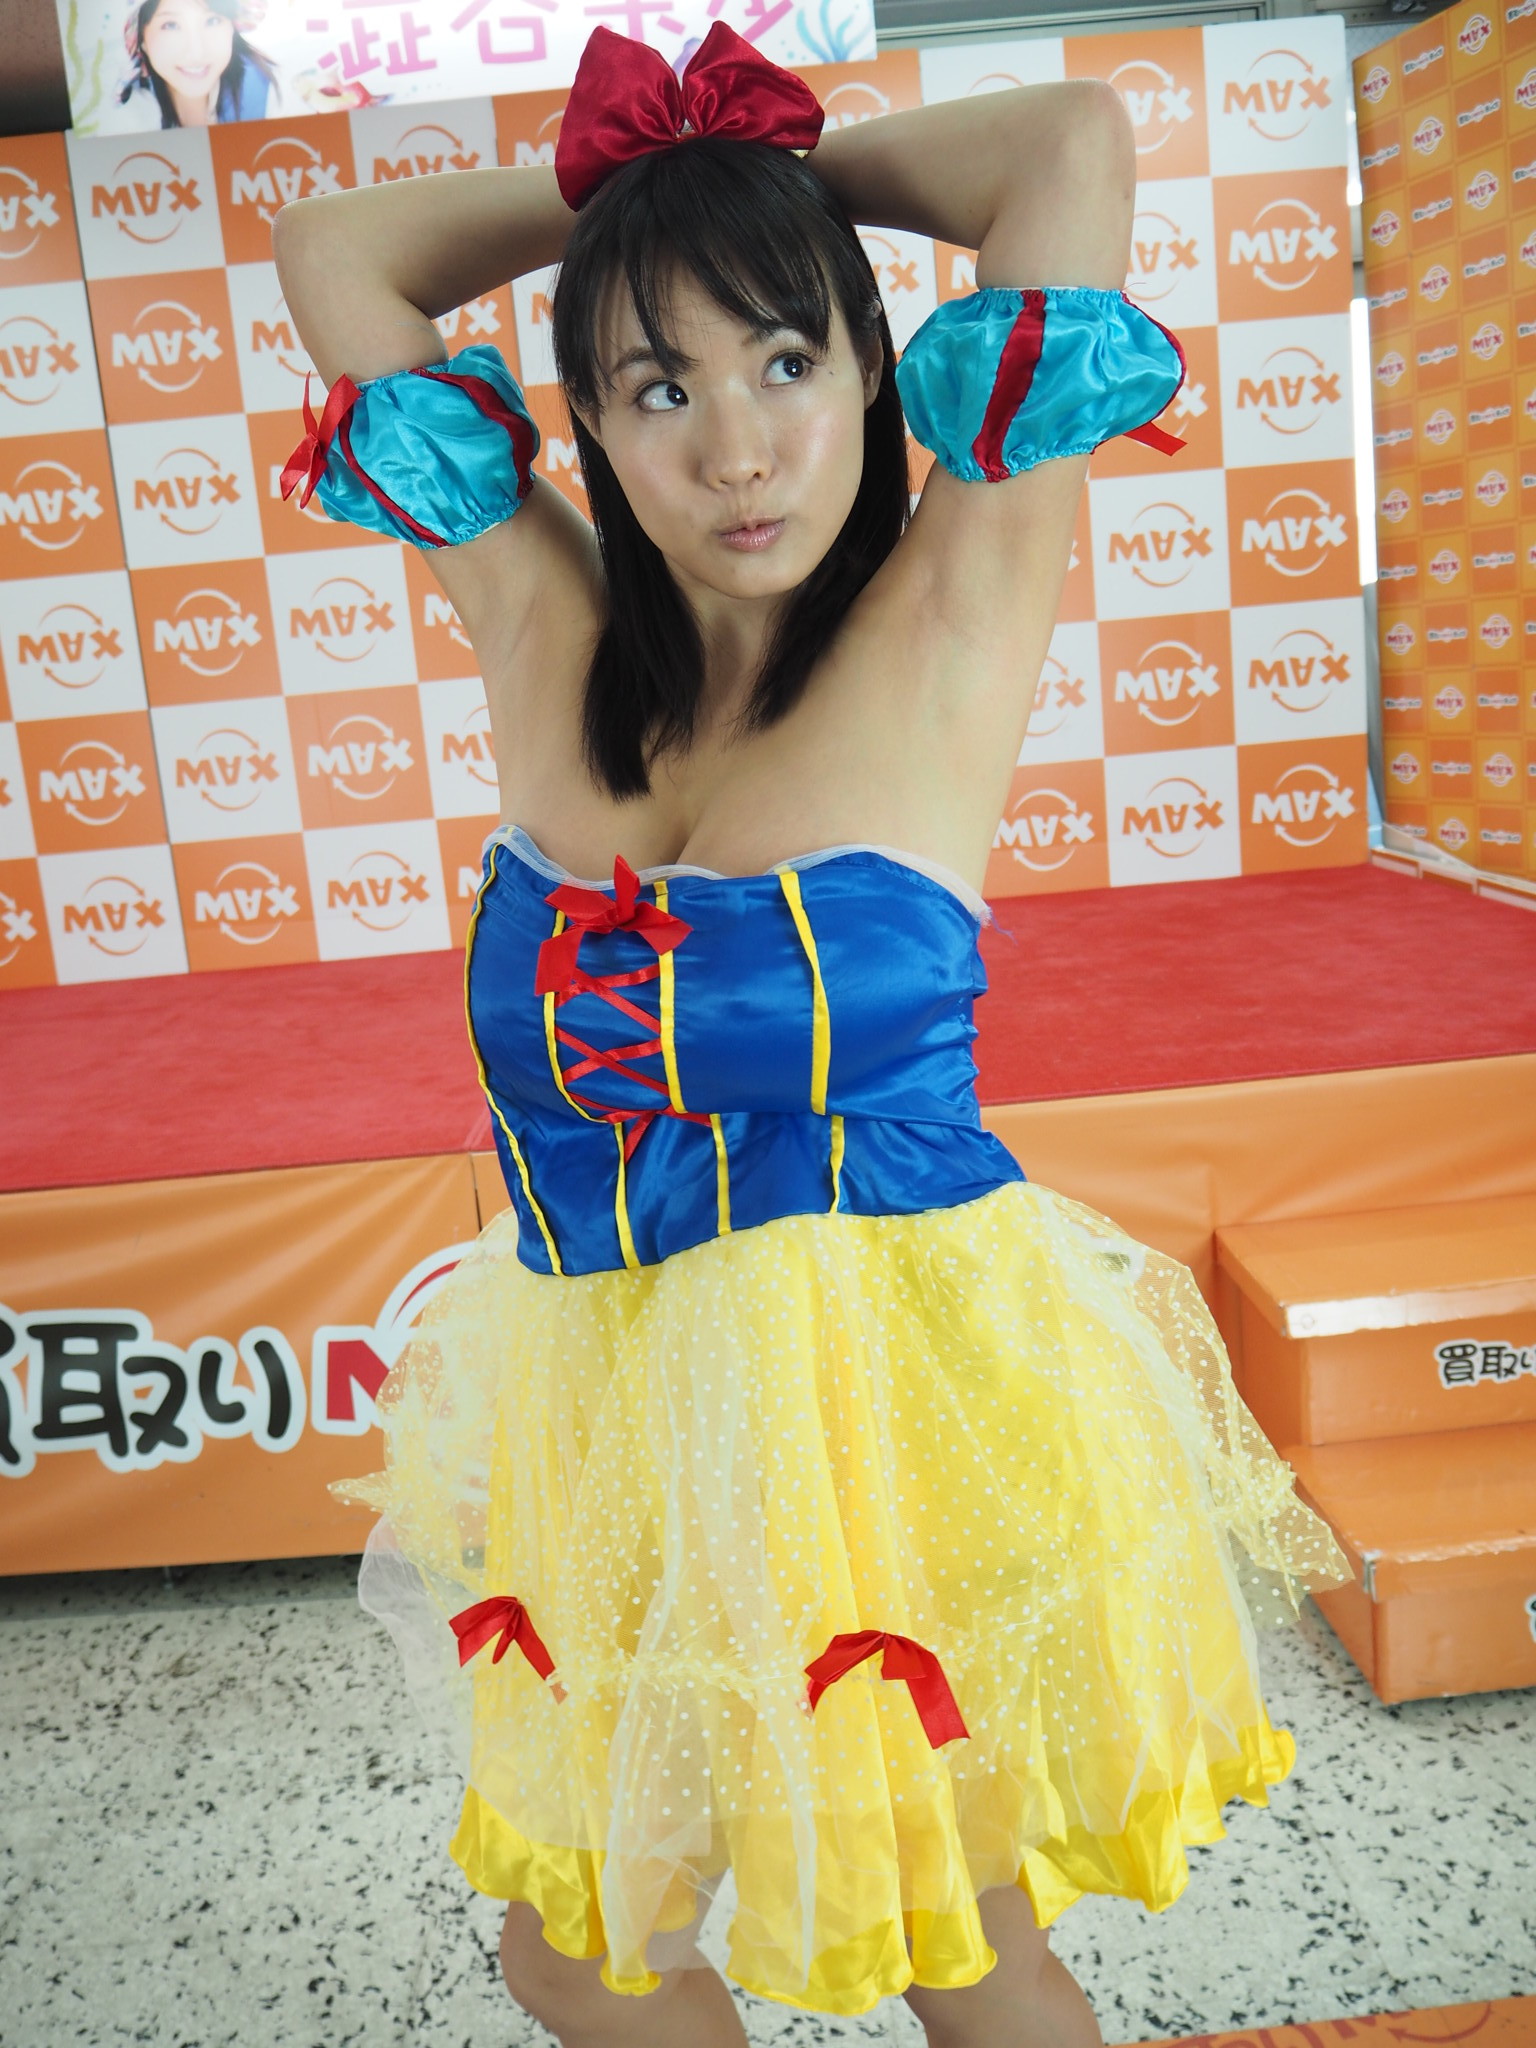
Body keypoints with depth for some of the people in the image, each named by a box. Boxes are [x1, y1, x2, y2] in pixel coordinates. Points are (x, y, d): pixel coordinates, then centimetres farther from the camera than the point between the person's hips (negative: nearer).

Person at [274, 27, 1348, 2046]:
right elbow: (326, 250, 7)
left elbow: (1080, 140, -15)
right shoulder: (545, 628, -2)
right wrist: (613, 184, 6)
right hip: (609, 1420, 5)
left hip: (902, 1402, -4)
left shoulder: (946, 630, -12)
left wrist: (774, 163, -1)